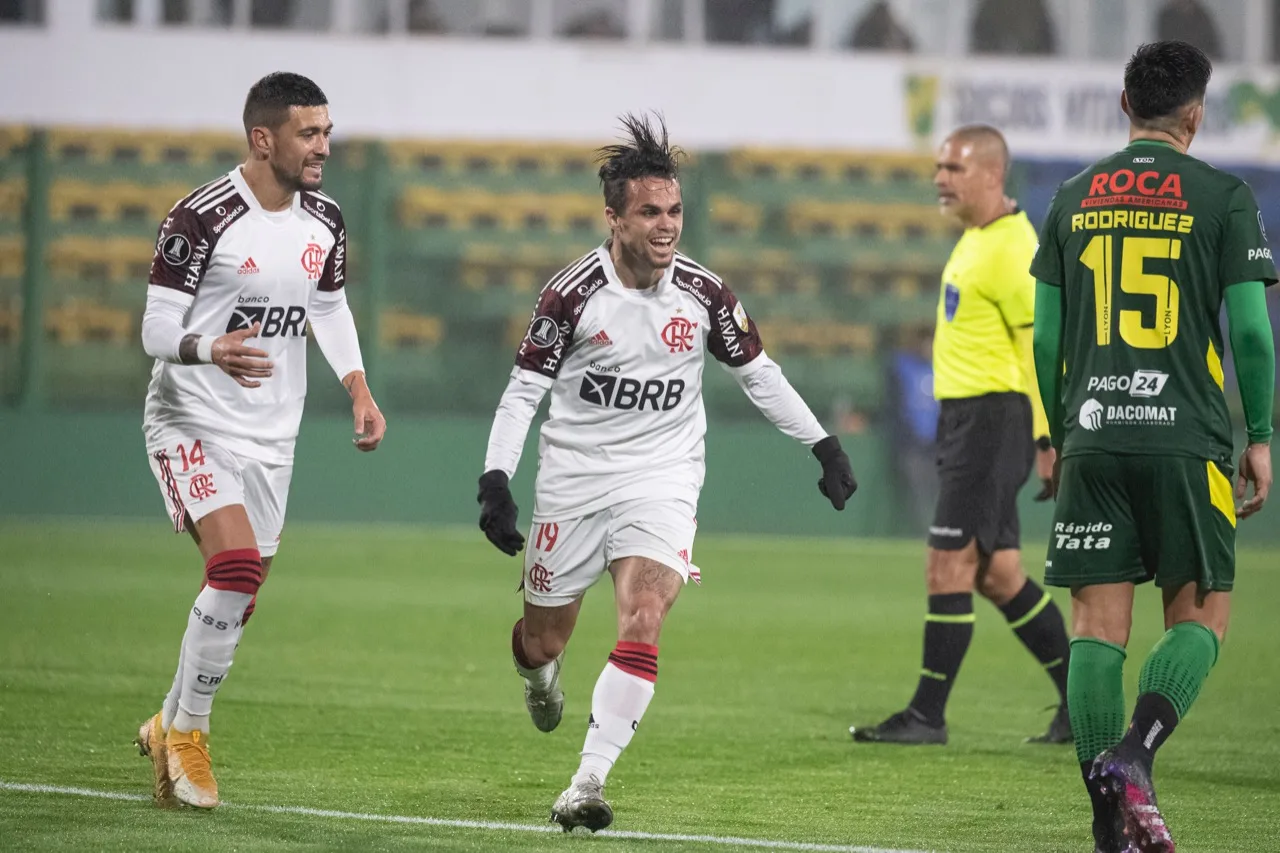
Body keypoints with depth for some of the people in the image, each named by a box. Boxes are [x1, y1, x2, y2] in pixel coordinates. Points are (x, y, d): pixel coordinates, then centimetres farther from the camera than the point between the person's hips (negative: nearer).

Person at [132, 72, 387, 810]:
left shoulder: (325, 223, 4)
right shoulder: (202, 218, -17)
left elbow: (331, 308, 19)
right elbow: (157, 326, -16)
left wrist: (359, 388, 5)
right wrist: (212, 350, -36)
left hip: (270, 435, 7)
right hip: (193, 422, -7)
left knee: (241, 596, 10)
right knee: (235, 564, -23)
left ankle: (171, 727, 30)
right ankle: (188, 734, -8)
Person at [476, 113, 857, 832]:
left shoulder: (704, 293, -5)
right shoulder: (574, 294, -11)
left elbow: (758, 372, 10)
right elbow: (525, 389, -5)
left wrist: (824, 446, 10)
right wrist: (496, 480, -15)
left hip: (662, 480, 0)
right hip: (574, 477, 0)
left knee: (643, 624, -22)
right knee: (543, 640, 10)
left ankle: (588, 785, -22)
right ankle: (541, 676, 50)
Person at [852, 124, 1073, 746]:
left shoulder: (1009, 250, -16)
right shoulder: (978, 237, 15)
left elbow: (1043, 343, -18)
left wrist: (1047, 438, -20)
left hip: (992, 417, -10)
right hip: (965, 415, 10)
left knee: (949, 567, -8)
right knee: (997, 573, 12)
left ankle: (928, 716, -4)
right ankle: (1081, 699, 19)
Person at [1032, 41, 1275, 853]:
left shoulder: (1075, 199, 10)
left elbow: (1046, 337, 12)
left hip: (1093, 440, 3)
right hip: (1187, 439, -3)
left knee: (1098, 622, 4)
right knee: (1201, 614, 7)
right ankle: (1134, 754, -16)